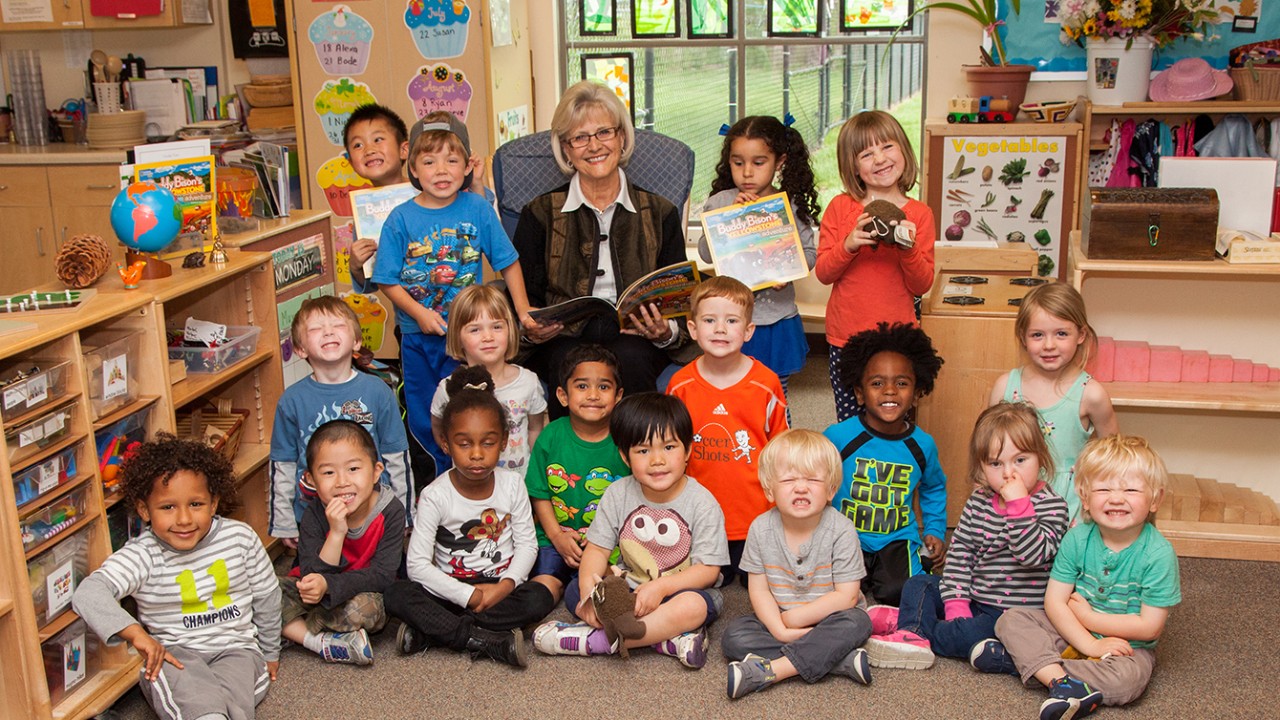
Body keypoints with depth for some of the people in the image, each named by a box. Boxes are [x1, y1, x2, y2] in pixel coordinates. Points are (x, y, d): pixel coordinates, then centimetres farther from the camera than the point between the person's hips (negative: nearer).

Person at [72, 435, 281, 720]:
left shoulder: (240, 538, -4)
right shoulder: (143, 555, -12)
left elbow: (267, 598, 11)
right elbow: (89, 594, -28)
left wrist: (270, 654, 21)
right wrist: (136, 633, -41)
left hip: (236, 650, 2)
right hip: (173, 655, -2)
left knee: (231, 694, -34)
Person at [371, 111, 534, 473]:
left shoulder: (478, 209, -4)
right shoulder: (401, 219, -5)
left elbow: (508, 262, 3)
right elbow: (389, 281, -4)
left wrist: (523, 310, -2)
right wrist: (420, 313, -16)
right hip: (417, 337, 1)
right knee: (423, 420, 12)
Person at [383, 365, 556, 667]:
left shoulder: (512, 485, -3)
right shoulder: (436, 495, -10)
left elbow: (526, 544, 0)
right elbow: (417, 563, -13)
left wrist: (505, 585, -18)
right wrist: (468, 596, -19)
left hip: (500, 587, 2)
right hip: (452, 590, -1)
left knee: (540, 597, -29)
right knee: (396, 595, -27)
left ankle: (429, 632, -25)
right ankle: (491, 641, -31)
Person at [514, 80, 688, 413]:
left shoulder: (660, 213, 13)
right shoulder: (540, 214, 11)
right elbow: (523, 300, 8)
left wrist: (666, 332, -12)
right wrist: (531, 330, -16)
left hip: (633, 339, 1)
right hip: (564, 338, 0)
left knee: (630, 360, -34)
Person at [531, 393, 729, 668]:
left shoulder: (702, 504, -12)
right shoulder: (618, 495, -3)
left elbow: (708, 570, -14)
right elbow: (598, 548, -4)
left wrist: (661, 587, -28)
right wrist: (588, 582, -26)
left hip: (682, 588, -3)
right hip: (627, 586, 4)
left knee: (693, 606, -37)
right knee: (577, 594, -19)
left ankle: (594, 640, -29)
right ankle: (668, 636, -29)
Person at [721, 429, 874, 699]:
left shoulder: (840, 530, -17)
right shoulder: (761, 529, -9)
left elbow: (846, 596, -17)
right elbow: (758, 588, -6)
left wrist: (794, 618, -18)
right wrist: (781, 630, -22)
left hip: (826, 620, -3)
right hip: (778, 619, 3)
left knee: (856, 622, -32)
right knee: (734, 636, -20)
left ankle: (769, 670, -35)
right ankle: (839, 659, -27)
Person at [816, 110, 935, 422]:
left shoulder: (920, 214, 1)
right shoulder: (840, 206, 1)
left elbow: (922, 285, -1)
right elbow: (822, 273, -1)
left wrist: (909, 248, -18)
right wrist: (848, 245, -18)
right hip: (845, 337, 1)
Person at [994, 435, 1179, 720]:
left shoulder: (1158, 554, -17)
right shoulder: (1077, 539, -8)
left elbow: (1150, 627, -17)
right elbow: (1054, 602, -10)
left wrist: (1087, 616, -13)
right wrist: (1091, 645, -22)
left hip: (1127, 645, -3)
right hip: (1071, 633, 3)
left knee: (1127, 678, -35)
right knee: (1011, 620, -16)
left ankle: (1025, 661, -26)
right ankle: (1062, 682, -34)